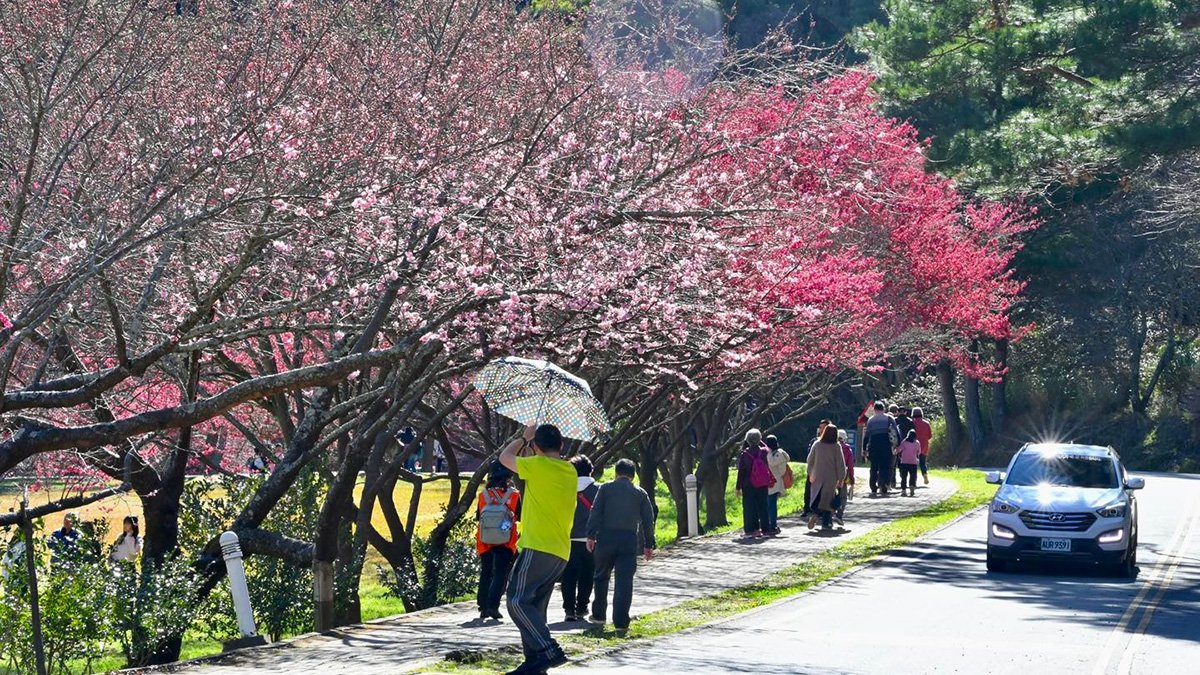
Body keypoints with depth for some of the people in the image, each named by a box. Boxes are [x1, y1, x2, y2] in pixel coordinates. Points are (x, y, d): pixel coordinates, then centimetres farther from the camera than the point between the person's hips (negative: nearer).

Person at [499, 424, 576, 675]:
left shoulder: (538, 465, -9)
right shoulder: (570, 471, 13)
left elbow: (505, 457, 7)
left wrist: (524, 438, 22)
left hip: (538, 548, -8)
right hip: (560, 553, 8)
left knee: (518, 601, -14)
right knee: (535, 609, 11)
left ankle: (549, 650, -26)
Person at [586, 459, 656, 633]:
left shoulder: (606, 488, 6)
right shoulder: (640, 493, 11)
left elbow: (596, 512, -2)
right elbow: (648, 520, 10)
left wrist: (591, 535, -1)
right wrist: (648, 545, 16)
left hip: (606, 537, 0)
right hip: (629, 539, 0)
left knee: (601, 576, 17)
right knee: (624, 580, -2)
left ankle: (598, 615, 25)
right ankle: (621, 621, -9)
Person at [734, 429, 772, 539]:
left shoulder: (745, 454, -9)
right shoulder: (764, 452, -4)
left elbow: (741, 472, -6)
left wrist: (739, 487, -2)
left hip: (748, 485, -3)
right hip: (763, 485, 3)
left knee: (749, 508, 2)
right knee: (763, 507, 10)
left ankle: (752, 530, -2)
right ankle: (764, 528, 11)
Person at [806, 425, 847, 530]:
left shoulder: (817, 445, -2)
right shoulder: (836, 447, -9)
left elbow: (810, 460, 6)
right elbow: (840, 463, -7)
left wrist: (810, 474, 17)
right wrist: (841, 478, 0)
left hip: (818, 476, 2)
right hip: (831, 478, -2)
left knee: (817, 497, 11)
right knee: (827, 498, 7)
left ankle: (815, 514, -16)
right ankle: (825, 523, 5)